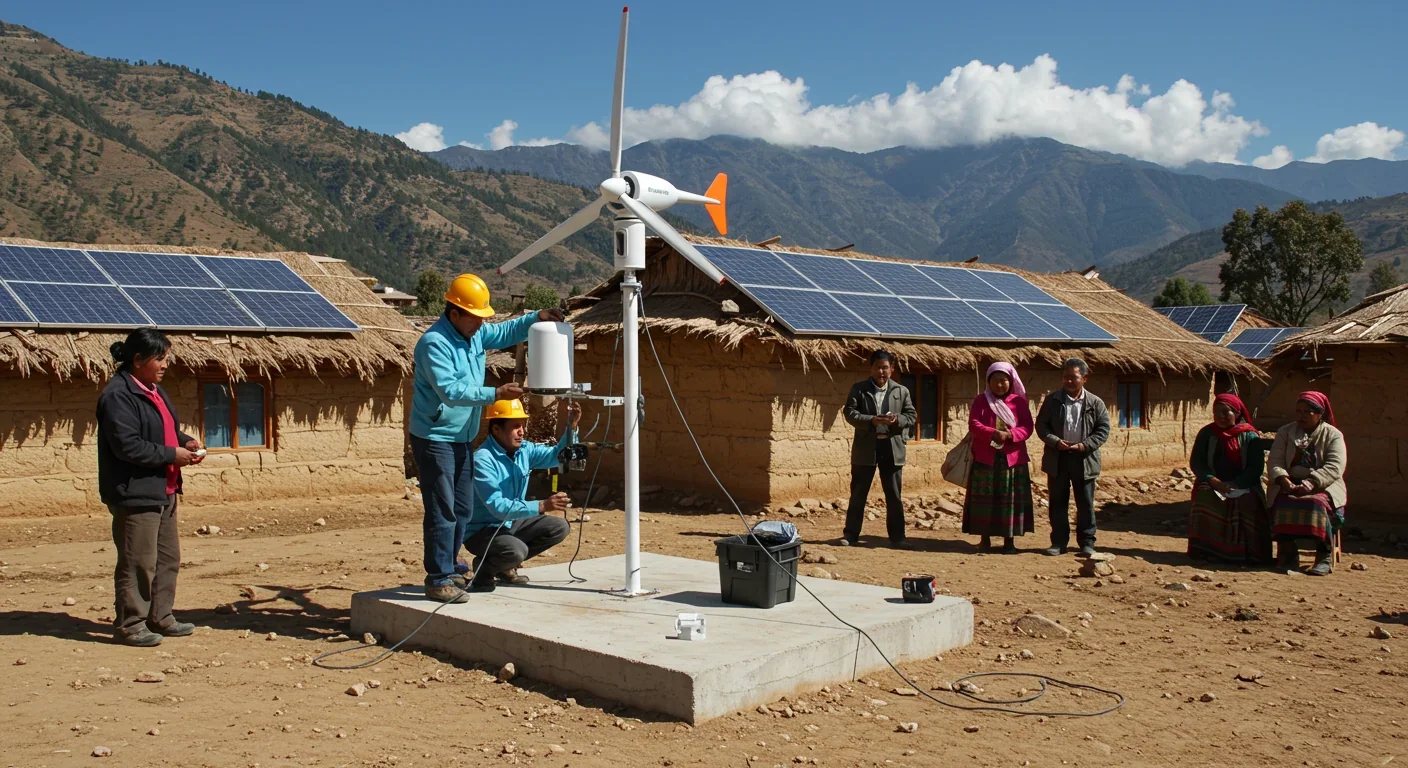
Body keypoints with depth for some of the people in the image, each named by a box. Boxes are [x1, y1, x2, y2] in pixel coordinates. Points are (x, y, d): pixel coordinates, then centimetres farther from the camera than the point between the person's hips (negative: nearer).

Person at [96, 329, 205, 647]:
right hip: (135, 493, -10)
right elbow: (127, 445, -23)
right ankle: (130, 624, 8)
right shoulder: (118, 395, -17)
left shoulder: (154, 390, 14)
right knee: (139, 562, -3)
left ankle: (160, 617, 26)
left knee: (168, 558, 15)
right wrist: (172, 454, -18)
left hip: (163, 491, 10)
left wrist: (185, 441, 5)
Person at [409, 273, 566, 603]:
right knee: (442, 512, -7)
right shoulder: (434, 343, -20)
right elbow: (450, 390, -27)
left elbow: (506, 333, 22)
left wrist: (537, 317, 5)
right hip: (435, 438, -9)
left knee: (463, 510, 15)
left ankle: (449, 568, 27)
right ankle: (438, 580, -1)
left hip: (462, 439, 9)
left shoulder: (474, 334, 7)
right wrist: (495, 394, -30)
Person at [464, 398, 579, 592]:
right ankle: (484, 568, 1)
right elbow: (497, 506, -32)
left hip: (511, 523, 8)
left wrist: (571, 427, -22)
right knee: (516, 550, -34)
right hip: (481, 529, -8)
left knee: (559, 527, -1)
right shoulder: (483, 459, -26)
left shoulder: (524, 449, -2)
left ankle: (506, 566, 11)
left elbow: (558, 456, -4)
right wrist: (541, 506, -38)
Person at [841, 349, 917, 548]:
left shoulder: (901, 391, 8)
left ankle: (897, 536, 13)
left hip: (892, 447, 1)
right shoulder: (859, 389, 2)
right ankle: (851, 534, 12)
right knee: (858, 493, 5)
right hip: (865, 447, -1)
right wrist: (871, 420, -21)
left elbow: (912, 416, 7)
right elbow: (849, 413, -7)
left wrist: (897, 420, -15)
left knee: (894, 495, 6)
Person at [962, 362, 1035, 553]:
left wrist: (1010, 434, -23)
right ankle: (985, 539, 9)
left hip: (1012, 458, 0)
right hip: (985, 457, 0)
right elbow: (973, 425, -8)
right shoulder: (980, 400, 3)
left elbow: (1027, 428, -4)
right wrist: (993, 433, -25)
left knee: (1010, 500, 0)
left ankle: (1009, 540, 6)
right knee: (984, 499, 1)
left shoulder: (1019, 402, 5)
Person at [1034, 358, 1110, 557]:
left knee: (1086, 503, 5)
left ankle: (1087, 542, 13)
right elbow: (1041, 425, 1)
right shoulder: (1052, 400, 1)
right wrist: (1056, 442, -15)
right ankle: (1059, 541, 14)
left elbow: (1103, 429, -1)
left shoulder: (1095, 403, -1)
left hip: (1084, 460, -1)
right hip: (1057, 459, 1)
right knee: (1058, 502, 6)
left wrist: (1084, 445, -15)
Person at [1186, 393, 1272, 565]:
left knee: (1247, 504, -34)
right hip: (1213, 485, 2)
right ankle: (1205, 551, -28)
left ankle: (1247, 553, -23)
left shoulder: (1250, 436, 4)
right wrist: (1214, 481, -14)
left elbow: (1256, 467, -3)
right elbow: (1196, 462, 4)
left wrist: (1234, 485, -18)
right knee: (1204, 498, -32)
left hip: (1244, 486, -1)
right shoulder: (1206, 433, 10)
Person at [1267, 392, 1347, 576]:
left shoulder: (1333, 435, 5)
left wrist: (1309, 484, -27)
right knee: (1283, 504, -31)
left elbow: (1334, 468, -11)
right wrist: (1286, 483, -21)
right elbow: (1275, 463, 1)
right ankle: (1288, 554, -27)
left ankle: (1325, 557, -25)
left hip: (1323, 487, -2)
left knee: (1317, 504, -35)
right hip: (1289, 486, 2)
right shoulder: (1285, 432, 13)